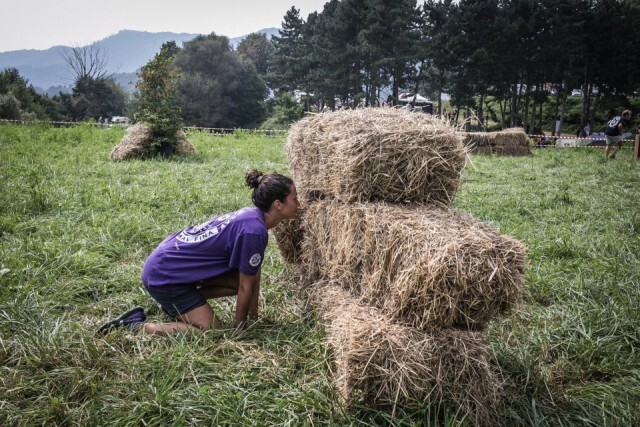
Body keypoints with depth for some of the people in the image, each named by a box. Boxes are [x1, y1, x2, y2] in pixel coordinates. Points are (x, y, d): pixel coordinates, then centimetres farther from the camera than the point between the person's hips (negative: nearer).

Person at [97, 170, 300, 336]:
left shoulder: (250, 216, 5)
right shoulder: (253, 231, -23)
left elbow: (253, 275, 11)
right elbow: (245, 287, -14)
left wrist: (254, 317, 16)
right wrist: (239, 329, -1)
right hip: (164, 275, -10)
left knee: (246, 277, 6)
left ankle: (174, 303, 15)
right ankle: (136, 325, -5)